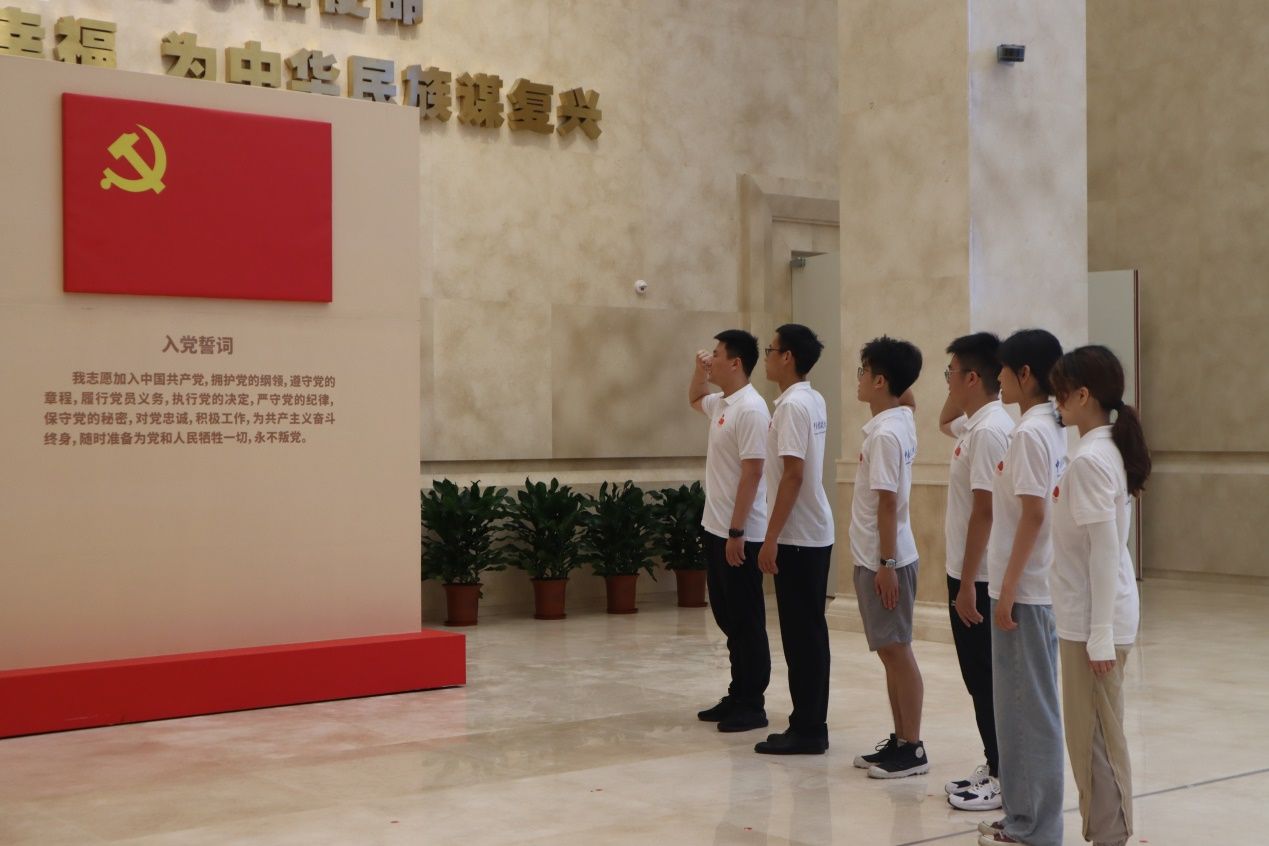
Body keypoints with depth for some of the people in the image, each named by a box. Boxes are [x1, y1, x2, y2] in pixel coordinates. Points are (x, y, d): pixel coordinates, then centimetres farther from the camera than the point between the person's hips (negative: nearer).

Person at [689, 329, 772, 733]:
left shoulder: (750, 409, -17)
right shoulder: (721, 404, 11)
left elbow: (751, 474, -21)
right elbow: (694, 398, 35)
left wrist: (736, 532, -22)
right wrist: (699, 369, 14)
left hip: (739, 535, -9)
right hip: (716, 529, 9)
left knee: (747, 622, -1)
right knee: (727, 617, 14)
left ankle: (752, 706, 7)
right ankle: (738, 696, 23)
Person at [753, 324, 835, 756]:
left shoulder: (792, 405, -16)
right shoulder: (814, 401, 12)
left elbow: (793, 475, -21)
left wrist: (771, 537, -19)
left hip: (797, 537, -9)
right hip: (814, 533, 10)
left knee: (801, 634, -4)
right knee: (809, 632, 12)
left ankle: (807, 730, 1)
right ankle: (811, 725, 18)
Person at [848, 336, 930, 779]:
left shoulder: (886, 434, -19)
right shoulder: (899, 420, 10)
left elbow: (888, 503, -21)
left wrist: (886, 564, -19)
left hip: (885, 560, -9)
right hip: (876, 557, 9)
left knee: (897, 651, -3)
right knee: (890, 651, 14)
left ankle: (912, 749, 4)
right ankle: (900, 740, 22)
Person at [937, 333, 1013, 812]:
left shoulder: (990, 430, -19)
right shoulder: (975, 423, 10)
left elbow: (984, 511, -22)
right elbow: (945, 422, 35)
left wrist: (967, 583, -22)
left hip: (978, 578, -10)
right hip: (967, 573, 10)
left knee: (988, 682, -1)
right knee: (979, 678, 15)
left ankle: (1004, 780, 7)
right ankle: (996, 768, 24)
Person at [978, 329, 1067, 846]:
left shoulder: (1030, 432, -16)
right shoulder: (1051, 428, 11)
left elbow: (1032, 515, -21)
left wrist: (1008, 588, -18)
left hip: (1025, 589, -9)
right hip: (1038, 585, 9)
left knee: (1028, 706, -1)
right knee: (1023, 703, 15)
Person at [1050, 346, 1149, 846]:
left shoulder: (1090, 460, -18)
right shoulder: (1110, 450, 10)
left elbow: (1104, 550, -21)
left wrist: (1099, 634, -19)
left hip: (1093, 621, -9)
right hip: (1092, 618, 9)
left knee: (1094, 737, 0)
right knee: (1094, 734, 15)